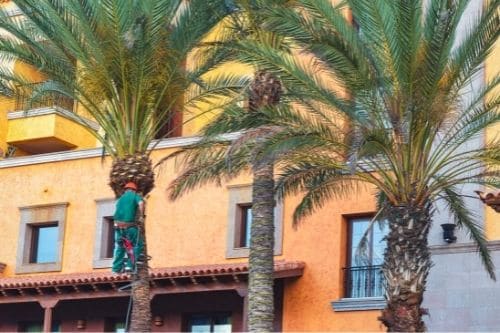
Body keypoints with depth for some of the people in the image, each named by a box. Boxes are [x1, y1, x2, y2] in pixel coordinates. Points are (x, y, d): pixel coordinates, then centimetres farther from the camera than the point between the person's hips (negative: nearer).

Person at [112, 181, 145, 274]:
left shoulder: (121, 198, 22)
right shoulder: (135, 196, 5)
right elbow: (141, 203, -14)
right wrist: (141, 216, -5)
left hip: (118, 225, 5)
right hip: (130, 225, -5)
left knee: (119, 247, 16)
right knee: (137, 245, 6)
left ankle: (116, 268, 12)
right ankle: (130, 265, -5)